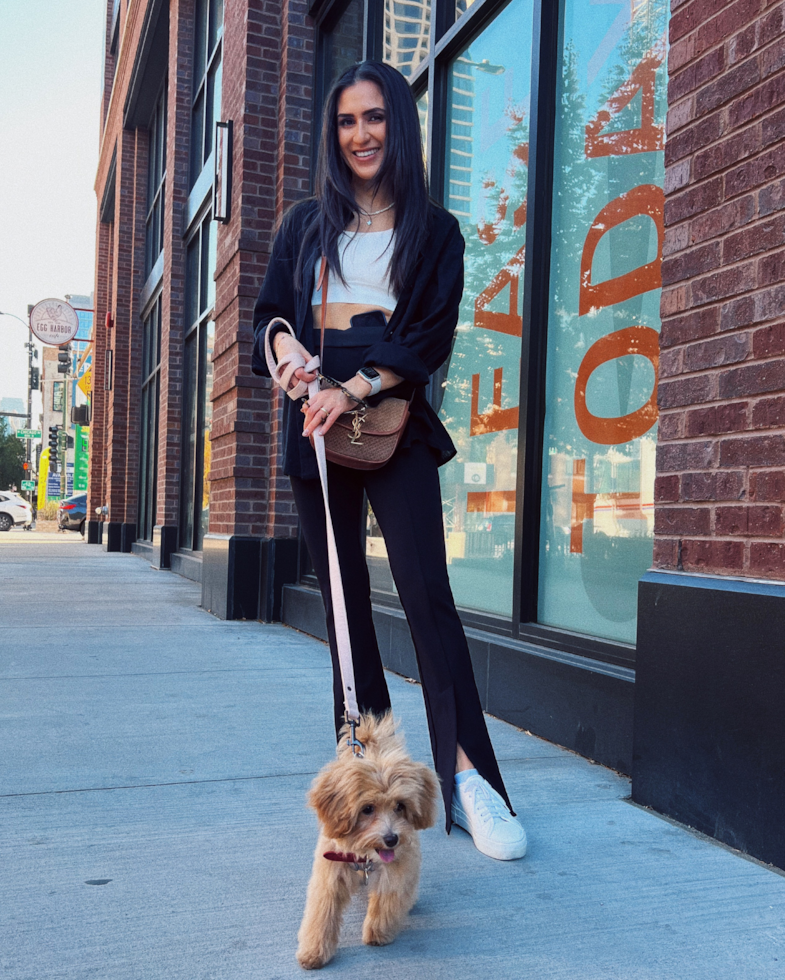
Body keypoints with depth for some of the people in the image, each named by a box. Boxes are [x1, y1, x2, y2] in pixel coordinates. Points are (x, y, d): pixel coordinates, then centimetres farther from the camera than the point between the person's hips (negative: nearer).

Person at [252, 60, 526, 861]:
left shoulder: (433, 231, 8)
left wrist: (355, 389, -17)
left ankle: (466, 774, -12)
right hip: (315, 418, 3)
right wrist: (284, 344, -13)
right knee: (343, 594, 4)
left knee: (425, 588, -13)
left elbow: (431, 338, -2)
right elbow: (269, 310, 11)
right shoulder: (305, 225, 17)